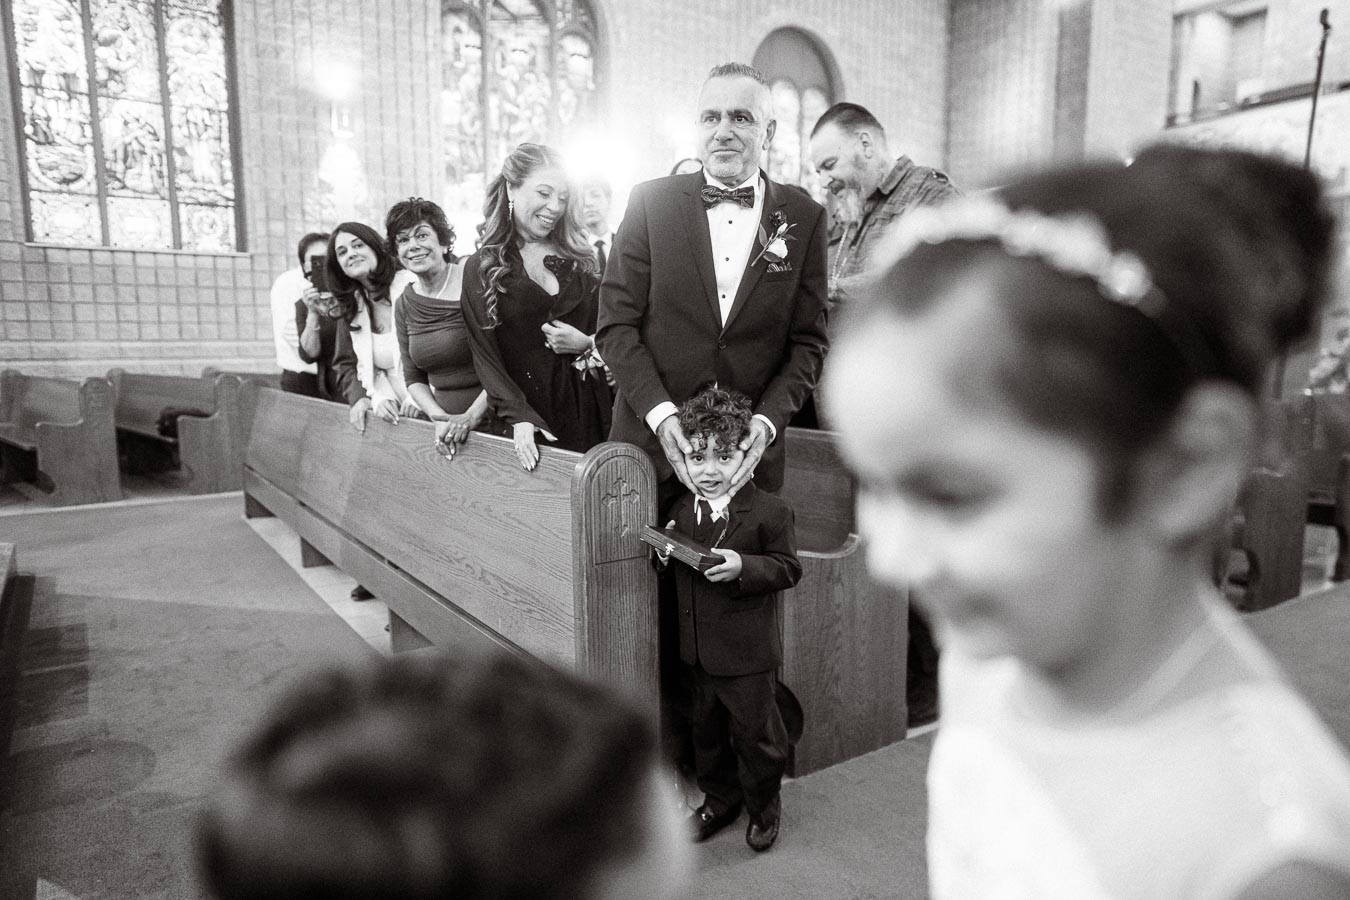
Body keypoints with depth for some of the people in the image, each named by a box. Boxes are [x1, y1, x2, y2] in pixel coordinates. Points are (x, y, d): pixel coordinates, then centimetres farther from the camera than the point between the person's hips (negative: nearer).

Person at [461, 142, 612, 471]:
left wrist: (587, 345, -11)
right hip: (529, 418, -2)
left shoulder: (579, 260, 9)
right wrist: (519, 416, -19)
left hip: (589, 412, 3)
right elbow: (485, 356, -6)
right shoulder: (482, 269, 0)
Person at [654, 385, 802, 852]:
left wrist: (743, 566, -26)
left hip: (748, 654, -5)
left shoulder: (770, 512, -16)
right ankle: (718, 800, 43)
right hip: (697, 651, 6)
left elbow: (788, 568, -12)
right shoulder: (681, 510, 3)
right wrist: (666, 553, -7)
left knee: (756, 734, 11)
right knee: (706, 731, 21)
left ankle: (763, 807, 36)